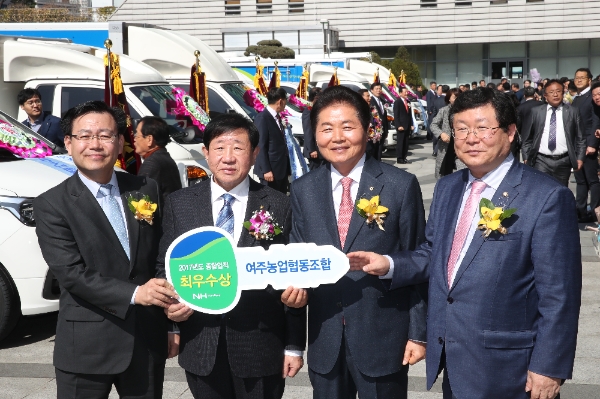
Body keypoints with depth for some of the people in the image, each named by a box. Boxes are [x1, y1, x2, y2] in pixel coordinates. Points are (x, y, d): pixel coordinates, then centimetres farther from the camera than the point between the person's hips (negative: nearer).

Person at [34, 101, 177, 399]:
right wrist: (134, 294, -23)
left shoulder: (146, 190, 6)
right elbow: (71, 273, -15)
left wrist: (167, 294, -4)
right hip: (87, 347, -3)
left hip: (148, 339, 4)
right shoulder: (51, 205, -7)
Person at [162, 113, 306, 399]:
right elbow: (165, 265, 10)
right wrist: (170, 302, -11)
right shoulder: (179, 204, 3)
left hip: (260, 346, -2)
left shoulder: (279, 206, -3)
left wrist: (294, 346, 0)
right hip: (201, 346, 2)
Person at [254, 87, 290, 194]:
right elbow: (260, 146, -18)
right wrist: (266, 170, -20)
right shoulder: (262, 118, -14)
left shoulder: (276, 116, 14)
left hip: (281, 169, 9)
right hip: (271, 170, -9)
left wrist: (287, 167, 16)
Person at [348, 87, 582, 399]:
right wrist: (389, 264, -3)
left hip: (504, 367, -6)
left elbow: (559, 293, -14)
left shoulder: (547, 197, -14)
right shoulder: (447, 188, 7)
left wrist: (549, 367, -14)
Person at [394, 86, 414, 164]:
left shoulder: (408, 102, 16)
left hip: (407, 126, 7)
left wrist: (411, 125, 11)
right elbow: (396, 115, -9)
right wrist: (398, 126, -16)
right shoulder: (397, 102, -5)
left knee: (406, 143, 6)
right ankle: (399, 158, -3)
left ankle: (404, 157, 11)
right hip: (401, 126, -7)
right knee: (400, 142, -5)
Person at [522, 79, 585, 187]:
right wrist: (526, 157, 5)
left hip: (563, 161, 1)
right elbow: (528, 137, 10)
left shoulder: (573, 112, 6)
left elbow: (580, 138, 7)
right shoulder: (536, 112, 6)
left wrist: (580, 158, 0)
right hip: (541, 160, 0)